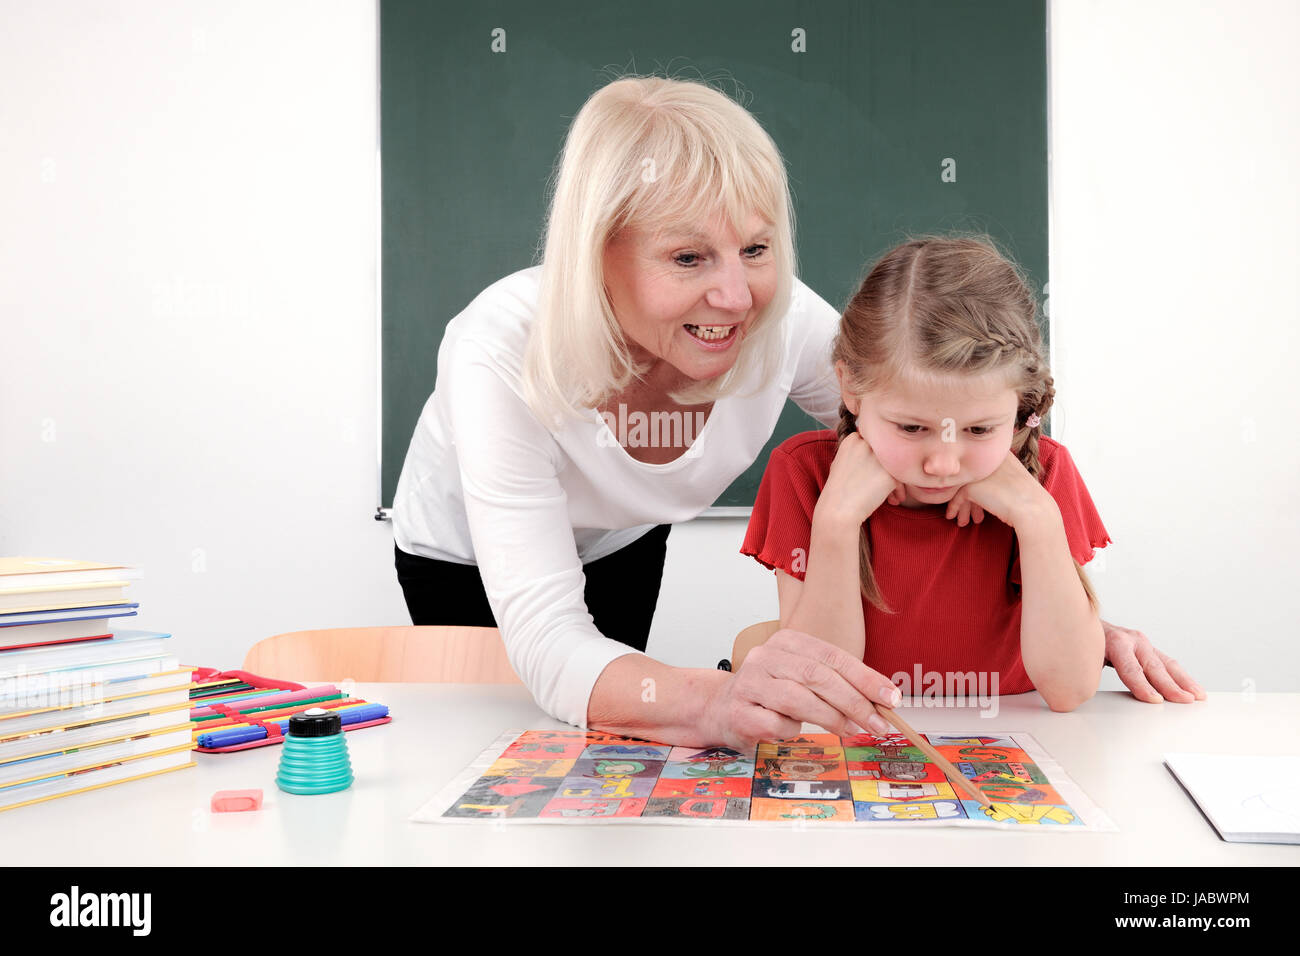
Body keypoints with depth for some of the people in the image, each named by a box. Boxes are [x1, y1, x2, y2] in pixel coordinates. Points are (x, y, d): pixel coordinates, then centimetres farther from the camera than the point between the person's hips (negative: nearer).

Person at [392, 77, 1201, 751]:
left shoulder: (787, 325, -31)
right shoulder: (505, 356, -41)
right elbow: (548, 647, -46)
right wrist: (713, 701, -66)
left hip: (623, 544, 3)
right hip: (463, 561, -3)